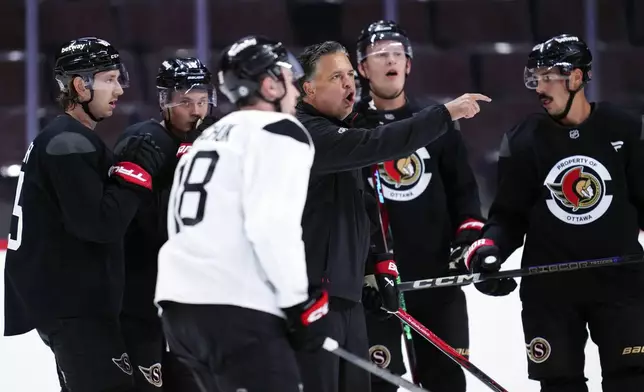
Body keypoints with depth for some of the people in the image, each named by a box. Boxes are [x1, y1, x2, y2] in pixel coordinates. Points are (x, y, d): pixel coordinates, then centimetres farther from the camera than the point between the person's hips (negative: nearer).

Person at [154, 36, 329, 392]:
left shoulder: (211, 137, 26)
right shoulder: (279, 132, -2)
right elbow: (272, 225, -16)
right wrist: (298, 303, -11)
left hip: (180, 300, 9)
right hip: (235, 309, -9)